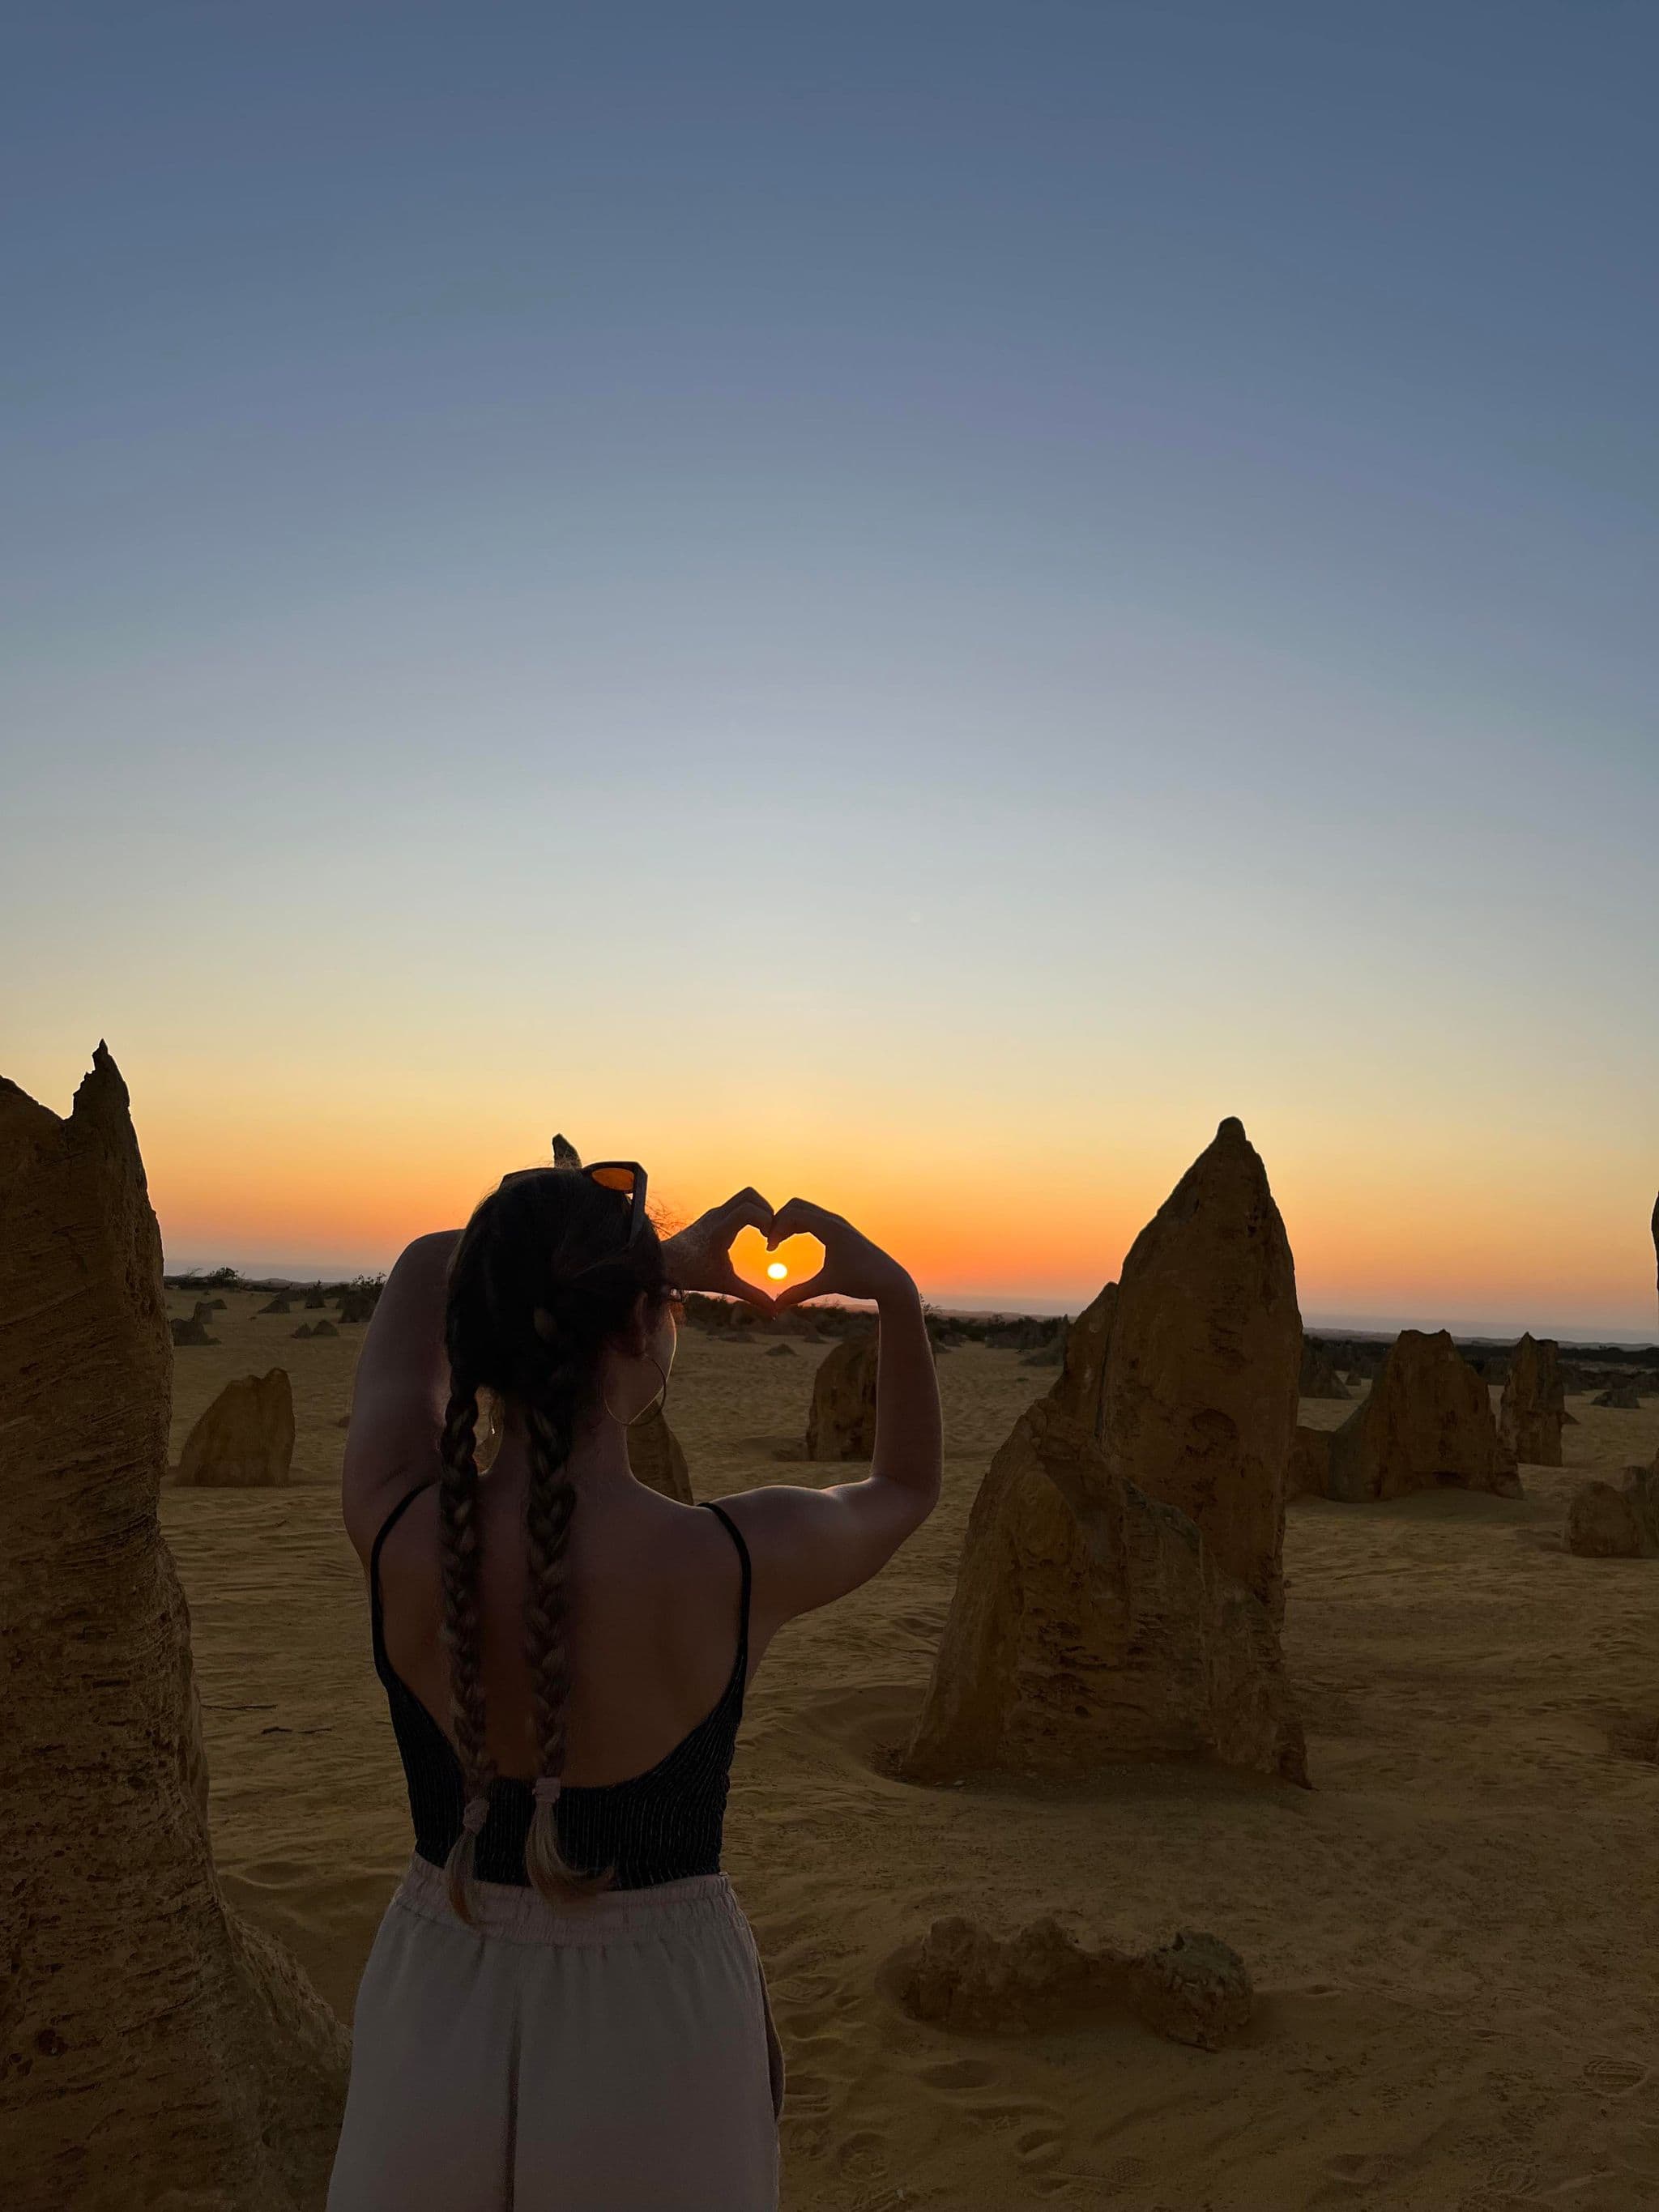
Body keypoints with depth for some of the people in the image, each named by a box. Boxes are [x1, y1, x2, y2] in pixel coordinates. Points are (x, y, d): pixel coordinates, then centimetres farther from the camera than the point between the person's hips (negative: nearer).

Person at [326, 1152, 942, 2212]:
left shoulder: (399, 1528, -18)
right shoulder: (744, 1562, -23)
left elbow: (427, 1267, 3)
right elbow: (906, 1490, 3)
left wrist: (667, 1255, 4)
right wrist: (898, 1295, 3)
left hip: (434, 2034, 2)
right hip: (655, 2041, -2)